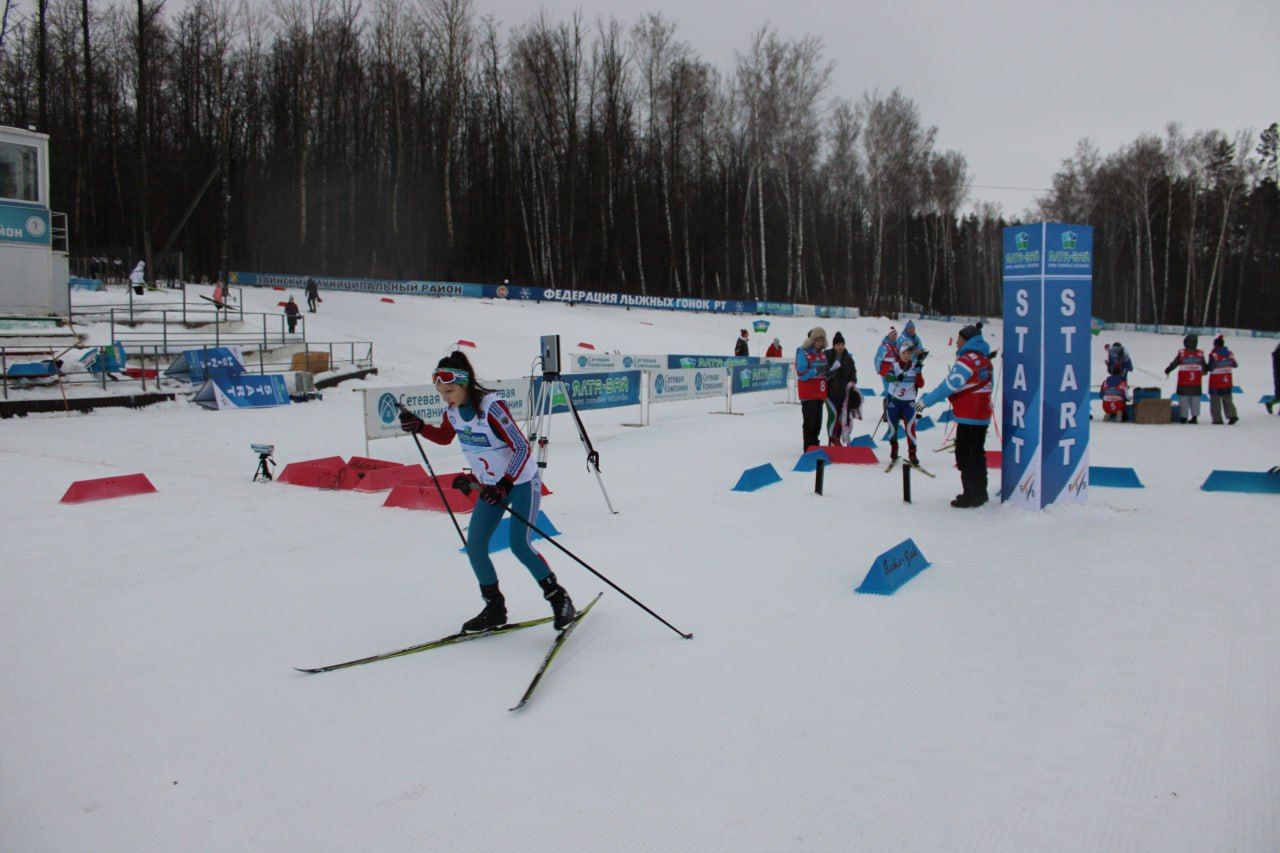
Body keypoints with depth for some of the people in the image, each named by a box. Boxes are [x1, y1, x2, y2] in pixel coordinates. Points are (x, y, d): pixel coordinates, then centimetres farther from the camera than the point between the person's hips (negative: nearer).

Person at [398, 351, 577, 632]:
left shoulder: (491, 407, -27)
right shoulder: (453, 411, -5)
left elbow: (523, 448, -27)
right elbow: (444, 437, 17)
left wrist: (504, 485, -36)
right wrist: (418, 426, -1)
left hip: (522, 482, -7)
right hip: (491, 486, 7)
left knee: (520, 545, -15)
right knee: (474, 547, 0)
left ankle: (559, 598, 4)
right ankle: (495, 609, 15)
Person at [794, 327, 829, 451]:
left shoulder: (822, 353, 14)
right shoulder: (803, 353, -9)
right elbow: (802, 374, -16)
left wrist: (828, 372, -1)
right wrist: (817, 370, -27)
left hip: (819, 394, 7)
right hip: (808, 394, -7)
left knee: (817, 422, 12)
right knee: (809, 422, -5)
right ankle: (809, 449, 0)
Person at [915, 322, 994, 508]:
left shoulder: (967, 360, -17)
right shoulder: (985, 360, 11)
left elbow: (949, 386, -22)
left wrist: (926, 401, -16)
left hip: (968, 417, -9)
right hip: (983, 416, 9)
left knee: (965, 456, -3)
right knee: (977, 454, 17)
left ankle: (972, 496, 0)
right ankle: (979, 493, 24)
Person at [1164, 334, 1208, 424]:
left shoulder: (1181, 353, -7)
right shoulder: (1200, 354, 1)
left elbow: (1174, 363, 0)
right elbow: (1204, 366, 11)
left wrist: (1167, 370, 17)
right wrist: (1205, 371, 34)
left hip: (1183, 382, -2)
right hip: (1196, 383, 2)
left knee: (1183, 399, 2)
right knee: (1195, 398, 10)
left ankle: (1183, 417, 2)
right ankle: (1194, 416, 7)